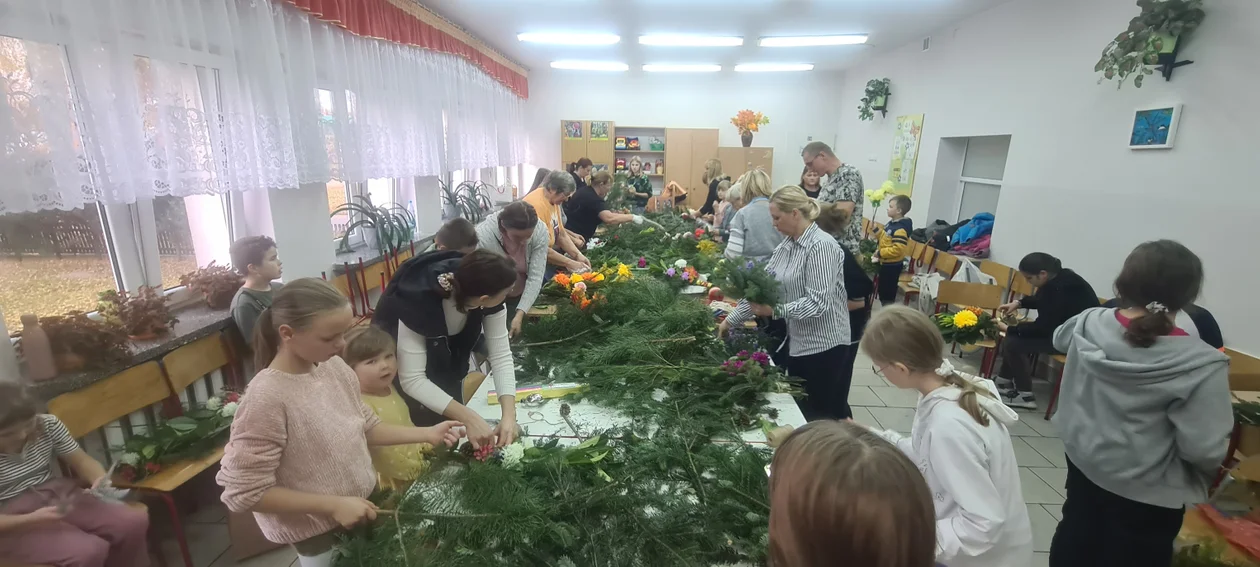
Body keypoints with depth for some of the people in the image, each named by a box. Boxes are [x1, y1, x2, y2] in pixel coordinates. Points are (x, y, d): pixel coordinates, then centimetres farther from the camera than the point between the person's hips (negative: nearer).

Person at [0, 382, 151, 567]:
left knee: (134, 522, -14)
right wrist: (32, 520, -29)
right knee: (90, 551, -27)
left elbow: (82, 460, 0)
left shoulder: (48, 424, -6)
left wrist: (100, 479, -21)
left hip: (57, 494, 5)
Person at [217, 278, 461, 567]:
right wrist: (333, 505, -22)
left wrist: (426, 434, -6)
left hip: (363, 507, 6)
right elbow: (243, 493, -22)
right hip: (320, 535, -5)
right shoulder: (266, 400, -27)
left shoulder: (334, 367, -9)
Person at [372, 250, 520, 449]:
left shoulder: (489, 298, -29)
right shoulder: (417, 303, -41)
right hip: (397, 361, -4)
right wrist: (469, 418, -46)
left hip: (446, 355, 4)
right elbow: (412, 379, -40)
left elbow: (501, 355, -27)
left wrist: (509, 414, -38)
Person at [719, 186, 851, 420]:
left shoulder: (821, 246, -19)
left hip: (824, 345, -8)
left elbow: (818, 303, -25)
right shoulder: (786, 246, 7)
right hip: (798, 342, 8)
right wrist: (731, 320, 7)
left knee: (822, 417, 6)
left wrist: (776, 310, -30)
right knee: (799, 412, 18)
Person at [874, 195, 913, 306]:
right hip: (886, 263, 10)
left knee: (888, 294, 1)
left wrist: (880, 253, -23)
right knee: (883, 291, 21)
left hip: (892, 265, -10)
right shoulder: (891, 223, 6)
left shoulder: (900, 229, -25)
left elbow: (897, 250, -30)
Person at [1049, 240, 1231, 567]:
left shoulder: (1089, 324, -14)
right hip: (1144, 493, -4)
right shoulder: (1201, 364, -27)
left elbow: (1060, 339, 11)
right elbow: (1205, 451, -22)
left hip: (1082, 461, 4)